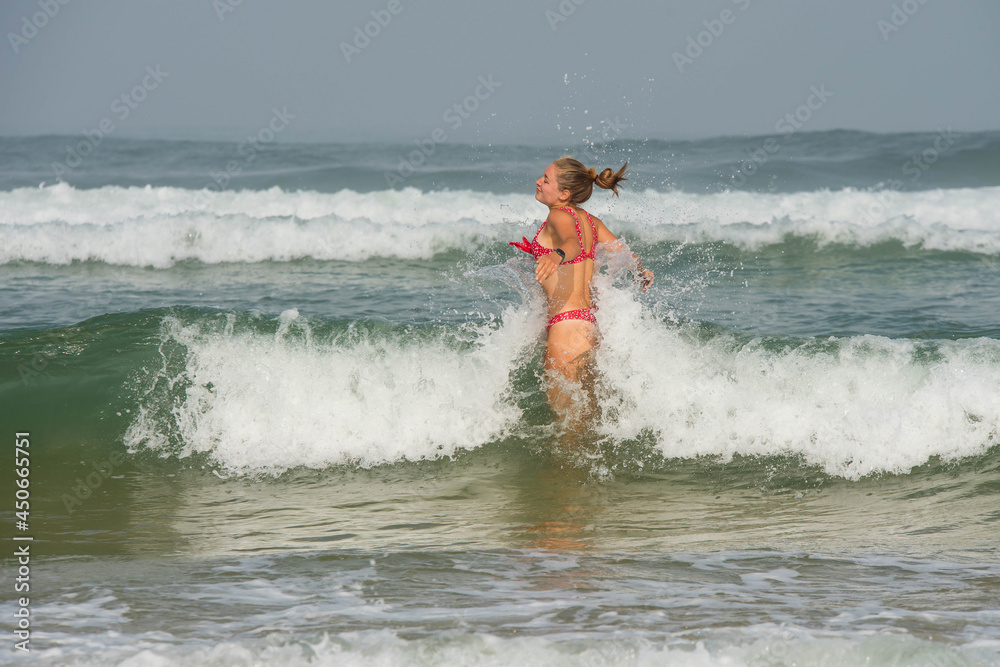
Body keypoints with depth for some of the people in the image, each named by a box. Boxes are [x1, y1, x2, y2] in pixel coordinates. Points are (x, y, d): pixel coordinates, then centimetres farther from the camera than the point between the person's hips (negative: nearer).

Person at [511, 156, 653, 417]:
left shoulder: (559, 215, -12)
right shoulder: (589, 220, 12)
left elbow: (573, 243, -33)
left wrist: (557, 256, -54)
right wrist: (642, 272, 34)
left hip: (567, 324, -9)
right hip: (590, 321, 9)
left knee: (564, 414, -5)